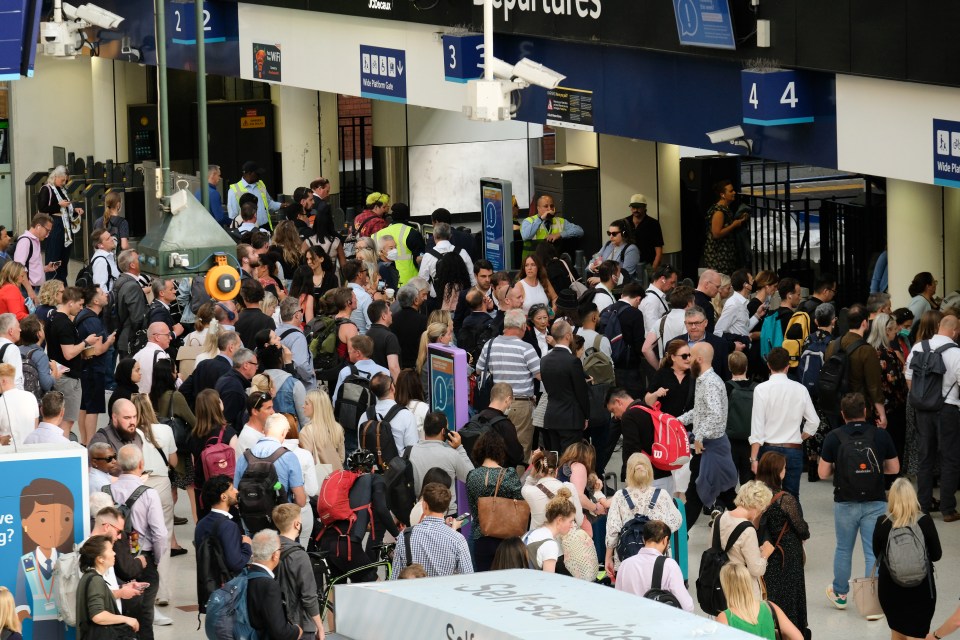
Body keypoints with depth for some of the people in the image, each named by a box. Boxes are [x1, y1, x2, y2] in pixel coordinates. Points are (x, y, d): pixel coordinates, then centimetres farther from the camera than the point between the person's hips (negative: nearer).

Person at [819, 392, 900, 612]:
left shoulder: (834, 438, -8)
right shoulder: (881, 435, -5)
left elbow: (823, 473, -4)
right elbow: (894, 468, 3)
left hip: (846, 503, 0)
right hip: (875, 503, 0)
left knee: (843, 550, 18)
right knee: (873, 552, 3)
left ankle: (840, 594, 33)